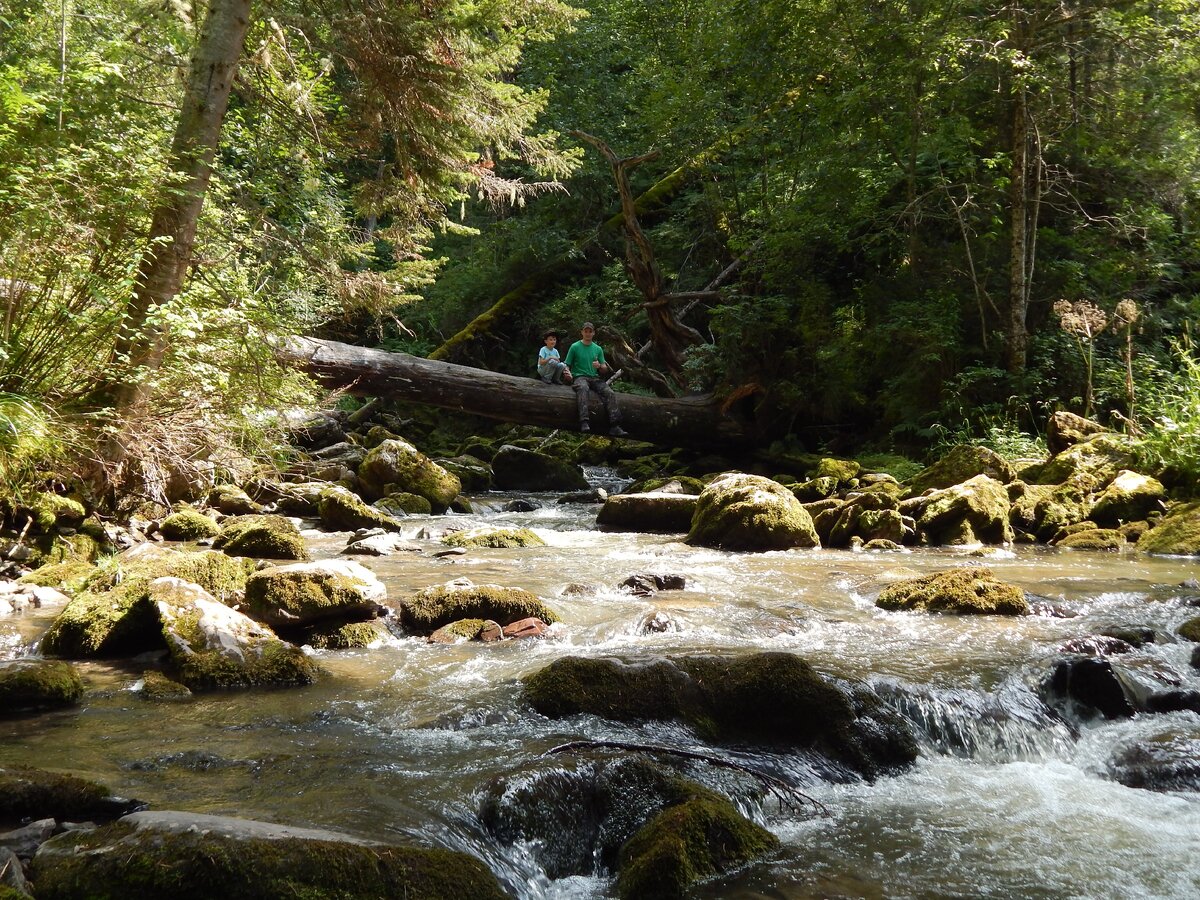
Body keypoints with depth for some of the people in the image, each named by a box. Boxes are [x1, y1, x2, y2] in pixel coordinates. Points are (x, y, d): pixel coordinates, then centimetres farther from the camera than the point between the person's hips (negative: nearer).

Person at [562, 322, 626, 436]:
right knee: (583, 388, -41)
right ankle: (584, 422, -53)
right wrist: (567, 372, -16)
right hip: (580, 377, -4)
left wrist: (599, 366, -7)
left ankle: (614, 426, -31)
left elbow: (605, 370, 17)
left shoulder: (598, 349, 18)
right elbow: (567, 365, 8)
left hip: (595, 378, 4)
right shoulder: (575, 347, 9)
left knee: (610, 392, -25)